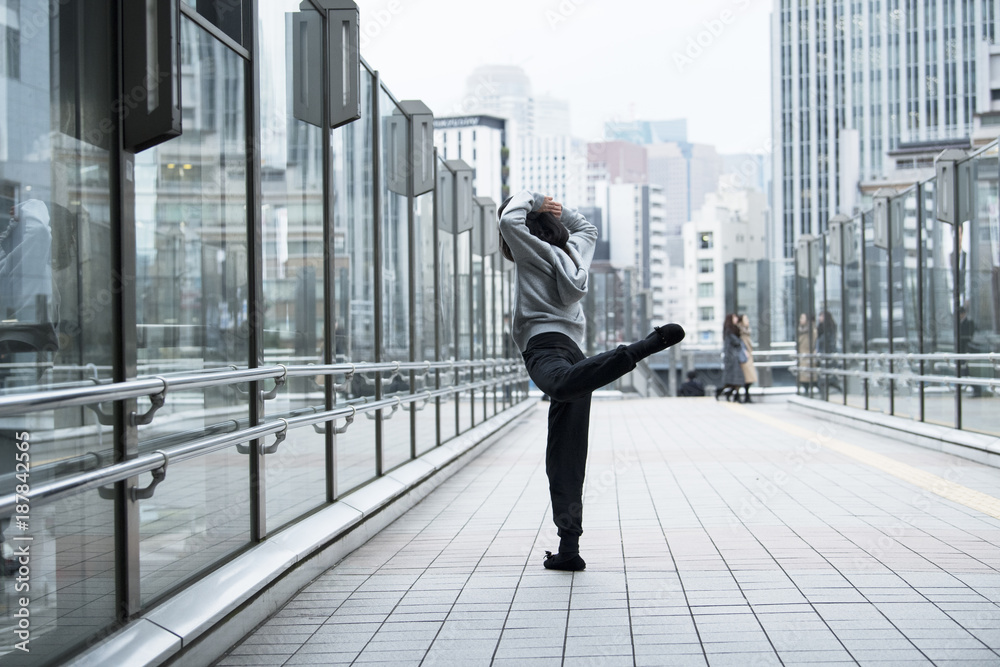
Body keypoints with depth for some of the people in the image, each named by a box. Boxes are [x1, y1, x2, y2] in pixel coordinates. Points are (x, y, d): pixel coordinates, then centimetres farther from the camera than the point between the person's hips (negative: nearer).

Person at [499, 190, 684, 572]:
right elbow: (587, 228, 47)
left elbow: (510, 219, -5)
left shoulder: (536, 252, 9)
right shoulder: (575, 252, 27)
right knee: (565, 461, 6)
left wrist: (529, 199, 15)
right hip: (573, 350, 8)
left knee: (562, 383, -46)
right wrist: (555, 208, 38)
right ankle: (569, 549, 2)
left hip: (544, 346, -8)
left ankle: (644, 347, -59)